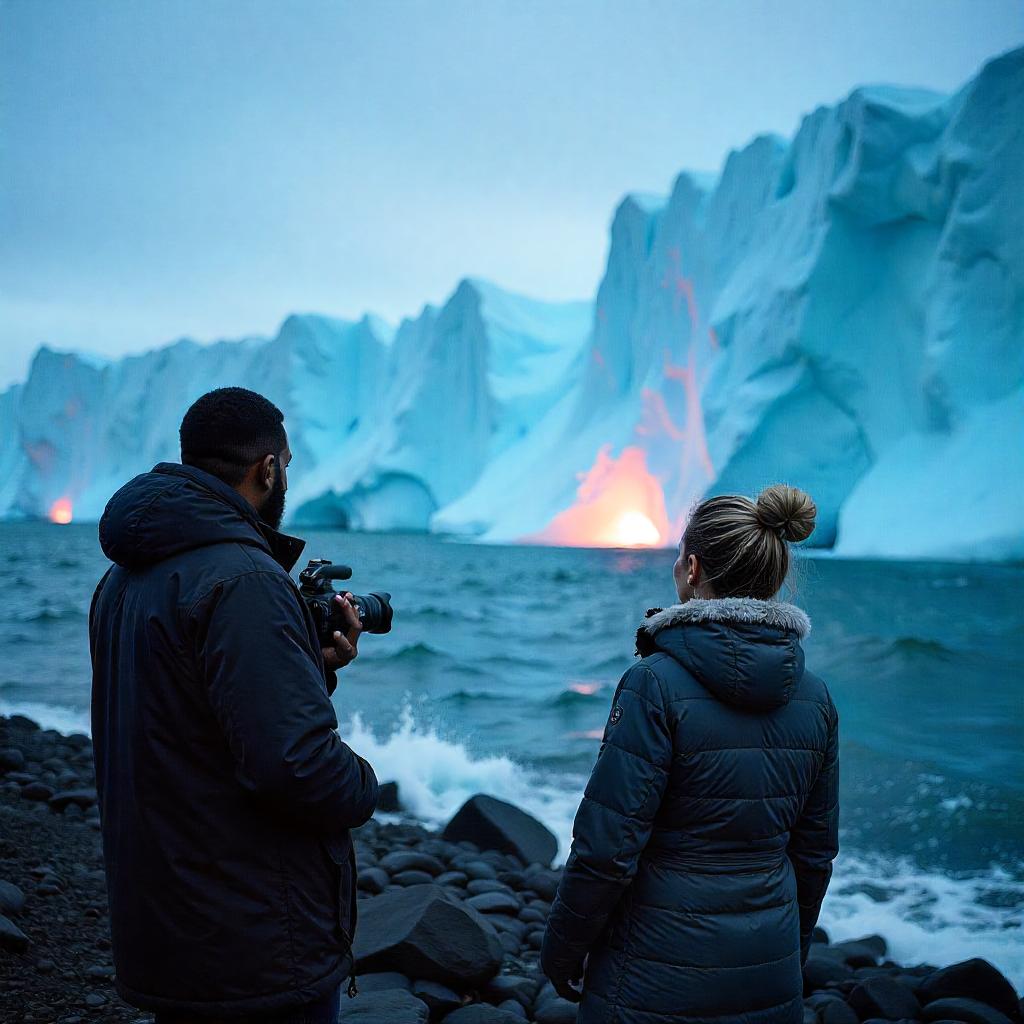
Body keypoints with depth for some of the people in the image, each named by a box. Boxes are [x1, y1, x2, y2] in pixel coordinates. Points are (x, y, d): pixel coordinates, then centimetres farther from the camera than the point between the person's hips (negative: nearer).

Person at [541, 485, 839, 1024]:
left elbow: (607, 847, -18)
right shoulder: (814, 696, -1)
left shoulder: (657, 683, -19)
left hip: (661, 979, -5)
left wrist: (561, 953, -3)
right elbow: (816, 851, 8)